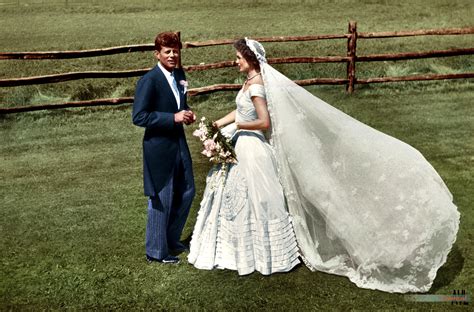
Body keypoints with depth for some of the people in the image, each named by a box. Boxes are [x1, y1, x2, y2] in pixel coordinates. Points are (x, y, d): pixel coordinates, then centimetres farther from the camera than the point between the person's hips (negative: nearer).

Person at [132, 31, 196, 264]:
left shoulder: (179, 75, 7)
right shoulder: (149, 81, -16)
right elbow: (139, 116, -21)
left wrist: (187, 114, -1)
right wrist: (174, 118, -24)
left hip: (179, 143, 8)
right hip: (159, 147, -8)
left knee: (187, 192, 18)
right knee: (161, 200, 3)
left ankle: (171, 239, 37)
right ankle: (156, 251, 22)